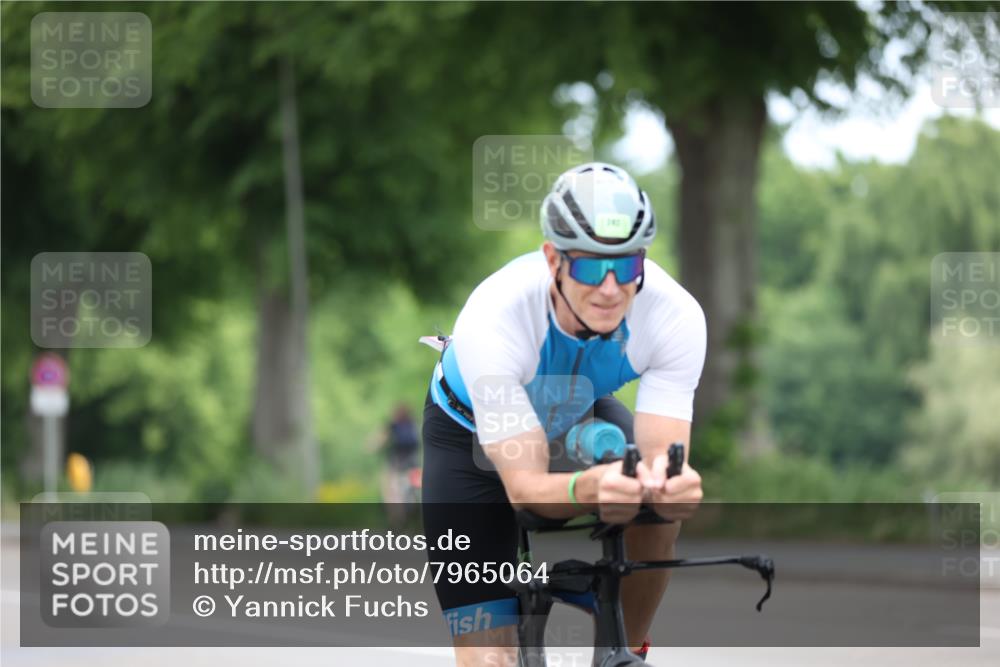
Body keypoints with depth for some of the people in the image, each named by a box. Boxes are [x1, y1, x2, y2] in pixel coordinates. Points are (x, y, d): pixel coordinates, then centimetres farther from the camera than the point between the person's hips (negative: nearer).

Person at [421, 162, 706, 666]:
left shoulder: (677, 316, -32)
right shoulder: (493, 318, -40)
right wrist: (590, 487, -61)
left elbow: (661, 453, -34)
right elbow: (525, 488, -39)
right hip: (474, 436, -3)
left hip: (577, 416, 3)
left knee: (660, 505, -30)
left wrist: (663, 480, -59)